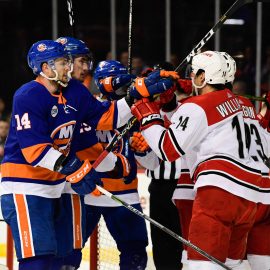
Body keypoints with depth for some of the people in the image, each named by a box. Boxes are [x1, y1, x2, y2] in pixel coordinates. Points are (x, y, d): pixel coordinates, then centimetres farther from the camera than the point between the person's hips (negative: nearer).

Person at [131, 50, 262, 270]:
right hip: (248, 190, 9)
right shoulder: (231, 99, 19)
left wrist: (147, 116, 3)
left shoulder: (196, 108, -5)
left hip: (221, 187, -9)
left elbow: (167, 149, -7)